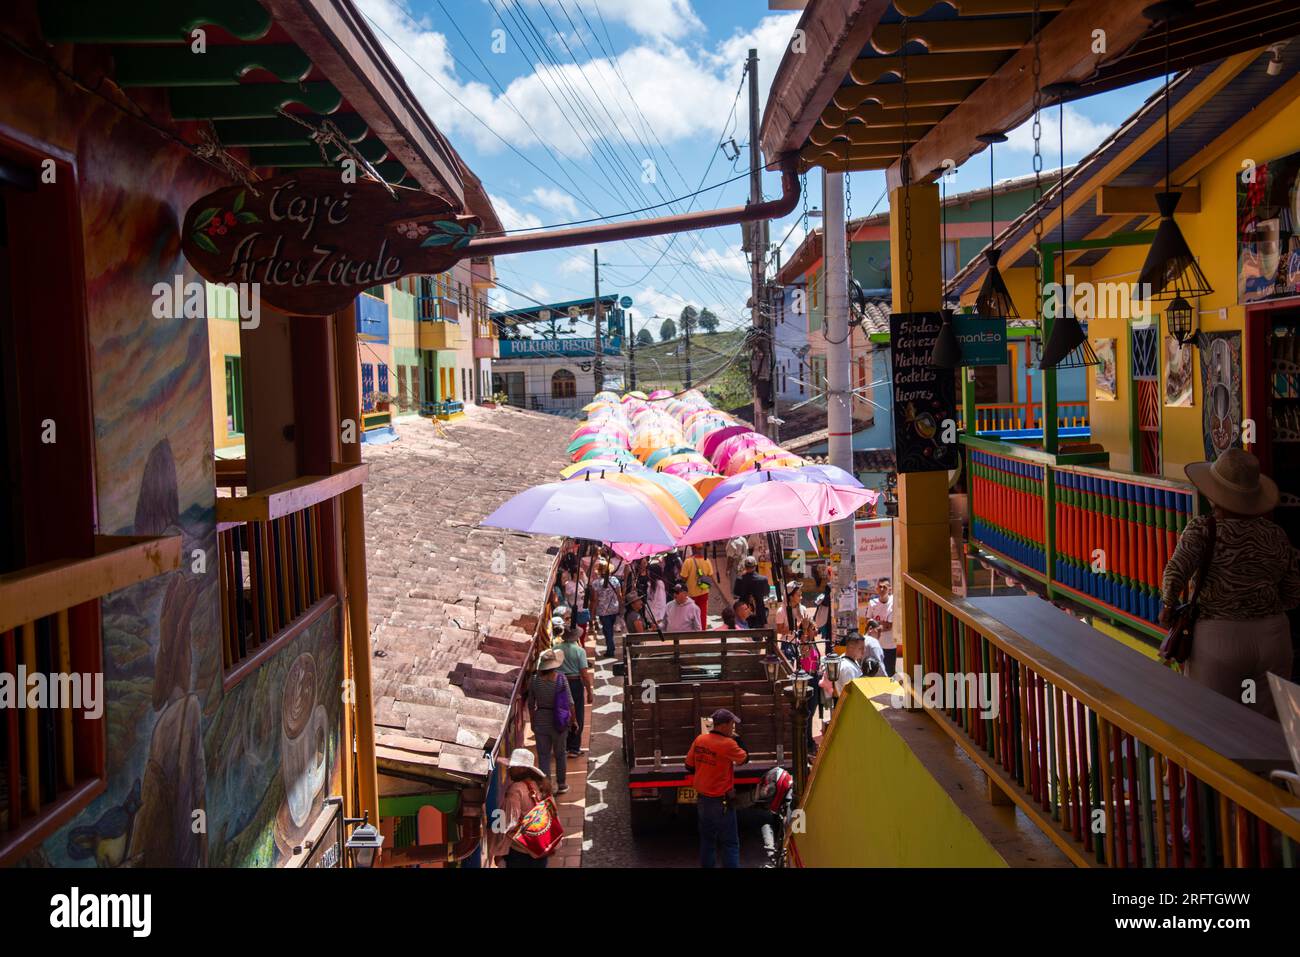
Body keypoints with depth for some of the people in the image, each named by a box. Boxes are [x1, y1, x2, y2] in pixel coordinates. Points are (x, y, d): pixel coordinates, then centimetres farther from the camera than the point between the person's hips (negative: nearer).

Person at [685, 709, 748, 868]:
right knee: (730, 843, 2)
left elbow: (689, 766, 7)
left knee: (707, 840, 18)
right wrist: (736, 740, 6)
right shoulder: (728, 744, -20)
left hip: (703, 799, 6)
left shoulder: (699, 740, -2)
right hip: (721, 801, -6)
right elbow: (744, 758, -3)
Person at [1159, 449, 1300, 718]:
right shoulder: (1276, 535, 5)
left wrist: (1169, 605, -5)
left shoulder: (1204, 528, -9)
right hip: (1273, 638, 4)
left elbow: (1175, 573, -22)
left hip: (1218, 639, -4)